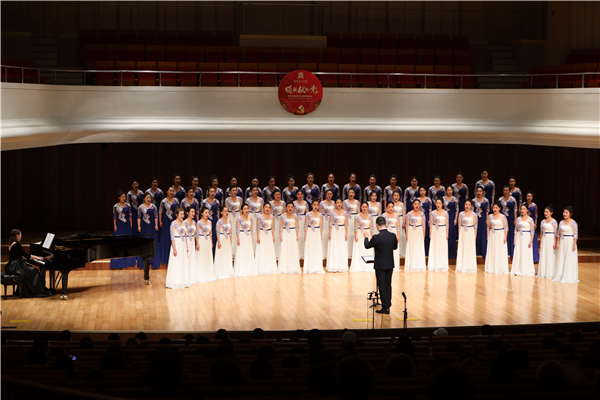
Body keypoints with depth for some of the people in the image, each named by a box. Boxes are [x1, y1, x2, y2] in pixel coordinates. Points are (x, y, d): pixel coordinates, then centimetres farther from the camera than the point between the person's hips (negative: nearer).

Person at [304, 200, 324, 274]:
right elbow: (306, 225, -2)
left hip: (317, 233, 2)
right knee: (309, 250, 0)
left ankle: (317, 268, 8)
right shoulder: (308, 214, -2)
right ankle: (309, 268, 4)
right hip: (310, 233, -2)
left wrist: (321, 236, 5)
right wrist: (305, 235, -6)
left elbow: (321, 226, 8)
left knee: (318, 250, 2)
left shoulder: (320, 215, 6)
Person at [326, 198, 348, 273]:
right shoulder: (332, 213, 0)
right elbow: (330, 224, -1)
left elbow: (346, 224, 6)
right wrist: (329, 233, -6)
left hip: (342, 231, 2)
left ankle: (342, 266, 9)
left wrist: (346, 234, 1)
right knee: (334, 248, -1)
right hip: (334, 231, -2)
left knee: (342, 249, 3)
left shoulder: (344, 212, 6)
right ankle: (333, 267, 2)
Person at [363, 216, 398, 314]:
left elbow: (367, 246, -4)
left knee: (382, 286, 1)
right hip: (390, 265, 5)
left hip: (380, 266, -5)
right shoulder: (393, 236, -5)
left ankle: (385, 308, 3)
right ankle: (388, 304, 25)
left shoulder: (376, 237, -20)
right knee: (388, 285, 16)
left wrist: (366, 237, 14)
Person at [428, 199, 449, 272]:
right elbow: (431, 223, 3)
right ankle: (434, 265, 9)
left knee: (442, 248, 1)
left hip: (443, 231, 0)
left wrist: (447, 233, -1)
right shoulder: (433, 213, 1)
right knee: (434, 247, 2)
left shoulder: (445, 213, 0)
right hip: (435, 231, 0)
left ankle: (442, 266, 8)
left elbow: (447, 224, 3)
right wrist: (430, 233, -1)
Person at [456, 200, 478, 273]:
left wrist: (475, 235, 0)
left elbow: (475, 226, 3)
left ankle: (470, 267, 8)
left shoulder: (474, 214, 0)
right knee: (462, 249, 3)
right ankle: (462, 267, 10)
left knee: (470, 249, 1)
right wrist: (459, 234, 0)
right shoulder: (461, 214, 2)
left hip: (471, 232, -1)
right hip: (463, 232, 1)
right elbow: (459, 225, 5)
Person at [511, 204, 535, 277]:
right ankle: (518, 270, 10)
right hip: (519, 238, 4)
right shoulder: (518, 219, 7)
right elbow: (516, 229, 11)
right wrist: (515, 239, 4)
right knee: (518, 254, 4)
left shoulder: (530, 220, -5)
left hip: (526, 238, -4)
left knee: (526, 254, -2)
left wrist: (531, 241, -10)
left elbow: (532, 231, -5)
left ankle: (526, 271, 4)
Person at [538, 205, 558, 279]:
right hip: (544, 239, 6)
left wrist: (555, 243, -13)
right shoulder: (543, 221, 10)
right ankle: (543, 273, 13)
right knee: (543, 256, 6)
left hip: (551, 239, -6)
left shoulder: (554, 222, -7)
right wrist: (540, 242, 14)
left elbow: (556, 233, -9)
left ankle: (550, 274, 1)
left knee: (550, 256, -4)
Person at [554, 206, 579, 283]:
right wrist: (558, 243, 9)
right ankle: (560, 276, 15)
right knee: (561, 259, 8)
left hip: (570, 242, -6)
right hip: (562, 242, 6)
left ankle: (569, 277, 3)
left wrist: (574, 245, -15)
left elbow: (575, 235, -11)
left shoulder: (573, 223, -10)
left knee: (569, 259, -3)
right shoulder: (561, 222, 8)